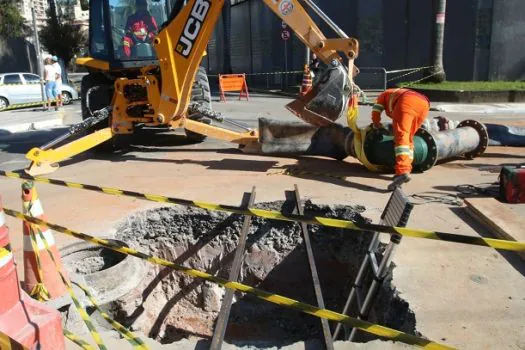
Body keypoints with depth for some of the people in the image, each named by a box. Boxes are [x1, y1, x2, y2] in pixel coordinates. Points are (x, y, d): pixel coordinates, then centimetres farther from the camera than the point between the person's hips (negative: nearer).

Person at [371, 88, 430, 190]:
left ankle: (403, 172, -35)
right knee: (408, 138, 18)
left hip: (407, 103, -6)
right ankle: (406, 170, 11)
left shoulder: (385, 94, 36)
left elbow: (376, 110, 22)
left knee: (401, 136, -17)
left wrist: (376, 124, 37)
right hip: (424, 104, 6)